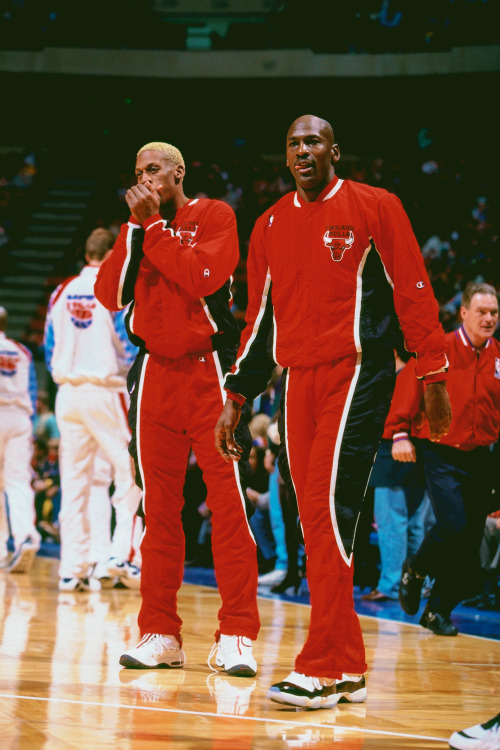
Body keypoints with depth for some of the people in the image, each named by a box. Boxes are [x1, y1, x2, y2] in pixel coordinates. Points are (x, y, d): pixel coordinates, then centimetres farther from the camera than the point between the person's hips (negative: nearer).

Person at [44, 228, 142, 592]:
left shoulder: (62, 292, 9)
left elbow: (50, 352, 14)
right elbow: (130, 348, -11)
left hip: (68, 393, 6)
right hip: (105, 390, -6)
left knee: (74, 482, 8)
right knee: (130, 472, 4)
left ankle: (72, 568, 7)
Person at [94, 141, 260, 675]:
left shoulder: (214, 216, 1)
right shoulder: (137, 227, 15)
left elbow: (200, 276, -16)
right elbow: (109, 295, 4)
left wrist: (155, 224, -10)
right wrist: (135, 228, -2)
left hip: (208, 370, -5)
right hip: (155, 371, 5)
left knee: (227, 500, -8)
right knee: (159, 506, 4)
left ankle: (236, 635, -8)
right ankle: (159, 634, 9)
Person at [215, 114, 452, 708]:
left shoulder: (374, 207, 0)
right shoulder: (271, 225, 15)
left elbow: (412, 291, -2)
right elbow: (259, 318, 19)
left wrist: (432, 375, -7)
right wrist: (236, 399, 16)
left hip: (358, 375, -6)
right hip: (298, 380, 6)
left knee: (329, 511, -16)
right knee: (317, 524, 3)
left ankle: (319, 670, -16)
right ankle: (348, 669, 10)